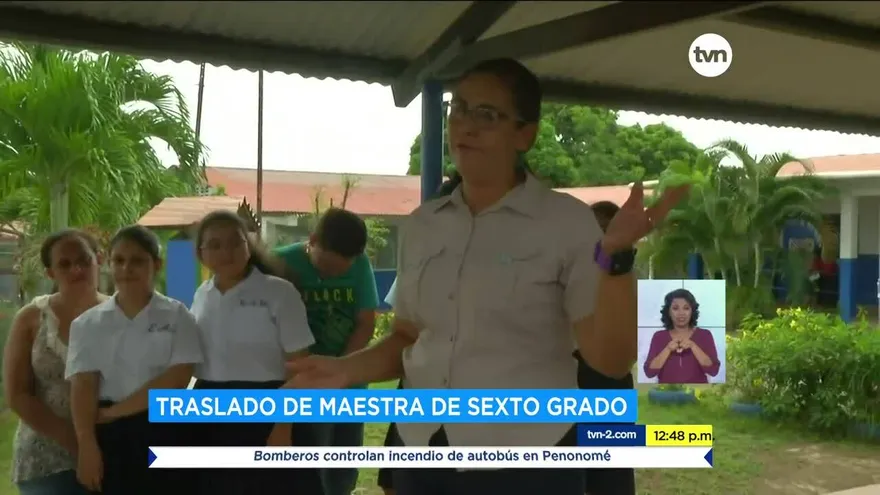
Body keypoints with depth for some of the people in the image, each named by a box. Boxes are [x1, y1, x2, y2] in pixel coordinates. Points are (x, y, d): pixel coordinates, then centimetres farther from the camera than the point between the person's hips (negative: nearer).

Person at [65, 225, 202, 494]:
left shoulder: (177, 316, 2)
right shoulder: (88, 323, 8)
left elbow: (176, 380, -9)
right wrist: (87, 446, -15)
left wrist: (112, 412, -11)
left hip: (164, 433, -2)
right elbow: (83, 385, -2)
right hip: (111, 436, 2)